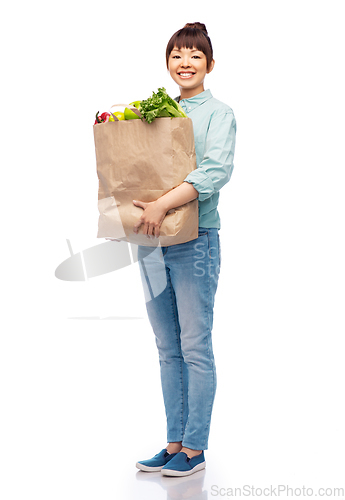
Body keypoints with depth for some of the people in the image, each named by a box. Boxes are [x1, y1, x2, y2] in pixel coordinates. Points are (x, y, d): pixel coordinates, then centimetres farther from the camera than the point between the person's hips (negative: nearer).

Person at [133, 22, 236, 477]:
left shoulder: (218, 113, -2)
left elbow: (217, 171, -18)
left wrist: (162, 205, -27)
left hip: (196, 239, -6)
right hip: (151, 241, 6)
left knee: (195, 346, -2)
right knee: (168, 349, 10)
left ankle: (195, 449, 8)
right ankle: (175, 443, 19)